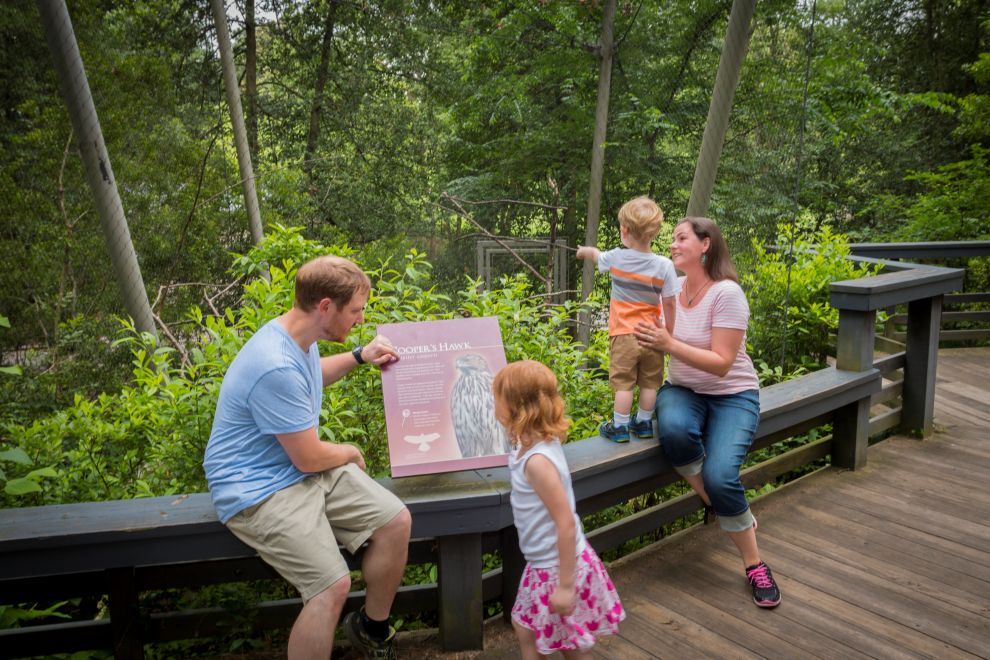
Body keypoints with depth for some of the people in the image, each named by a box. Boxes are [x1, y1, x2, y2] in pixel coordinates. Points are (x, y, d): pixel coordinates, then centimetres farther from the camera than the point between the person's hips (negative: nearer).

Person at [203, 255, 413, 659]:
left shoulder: (300, 338, 2)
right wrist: (351, 453, 1)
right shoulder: (276, 367, -29)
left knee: (396, 521, -4)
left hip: (303, 465, 9)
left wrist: (359, 357, 16)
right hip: (258, 489, -9)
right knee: (332, 584, -25)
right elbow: (310, 459, -20)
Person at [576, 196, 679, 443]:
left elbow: (596, 255, 17)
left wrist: (584, 251, 40)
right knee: (649, 383, 14)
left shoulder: (616, 258, -7)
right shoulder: (664, 265, -10)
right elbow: (670, 304, -7)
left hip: (624, 335, -1)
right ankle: (644, 424, 26)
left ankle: (619, 427, 12)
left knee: (623, 383, 6)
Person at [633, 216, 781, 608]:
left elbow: (721, 363, -20)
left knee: (719, 474, -27)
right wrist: (646, 336, -15)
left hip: (732, 395, -4)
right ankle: (718, 506, -6)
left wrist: (669, 343, -30)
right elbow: (657, 339, 8)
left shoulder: (727, 293, -16)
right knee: (674, 429, -34)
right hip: (683, 391, 4)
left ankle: (754, 565, -1)